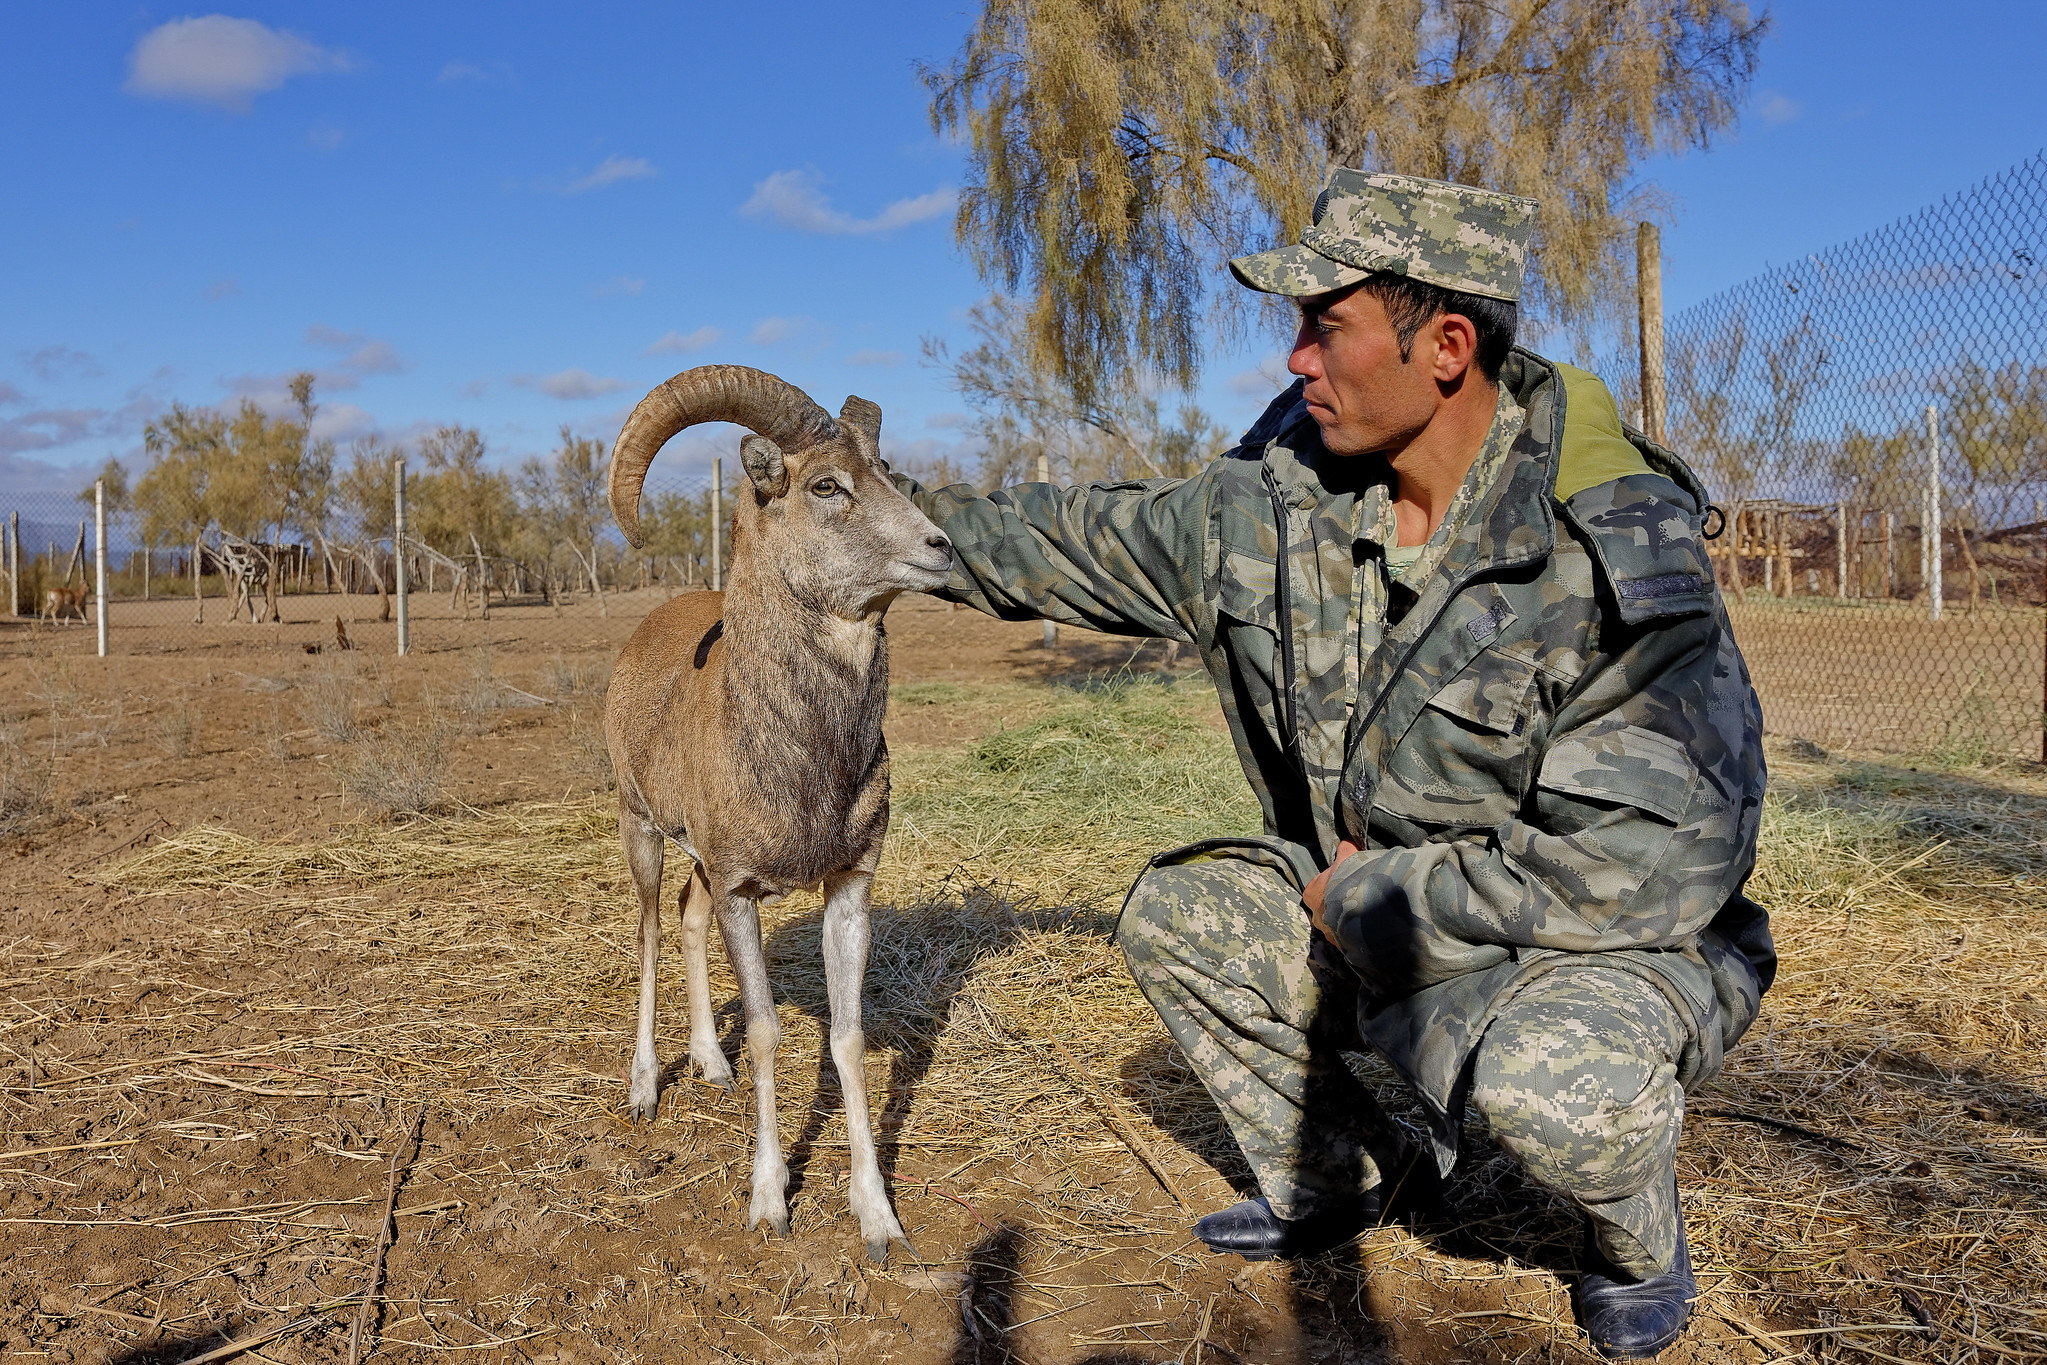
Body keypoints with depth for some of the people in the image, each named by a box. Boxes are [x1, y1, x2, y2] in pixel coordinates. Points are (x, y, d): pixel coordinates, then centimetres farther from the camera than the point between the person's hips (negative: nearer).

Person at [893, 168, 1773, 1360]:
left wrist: (1375, 893, -22)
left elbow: (1652, 861, -30)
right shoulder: (1282, 502, -8)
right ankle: (1336, 1182, 23)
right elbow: (1086, 544, 7)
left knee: (1547, 1073, -37)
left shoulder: (1615, 549, -27)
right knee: (1178, 916, 2)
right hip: (1380, 920, 7)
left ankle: (1641, 1243, 3)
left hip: (1619, 941, -6)